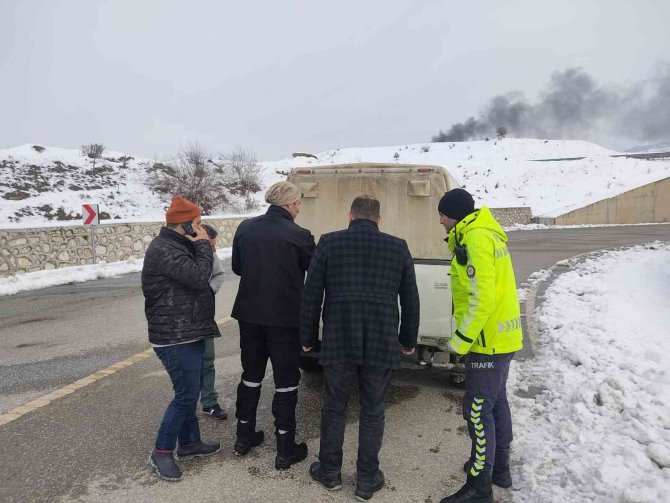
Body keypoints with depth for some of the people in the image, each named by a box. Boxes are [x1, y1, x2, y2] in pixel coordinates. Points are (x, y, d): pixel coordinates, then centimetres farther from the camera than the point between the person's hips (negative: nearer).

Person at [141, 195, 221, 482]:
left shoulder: (179, 246, 14)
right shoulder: (163, 249, -20)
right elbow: (198, 278, -26)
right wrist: (203, 245, -16)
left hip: (188, 333, 10)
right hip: (175, 337, -10)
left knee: (189, 392, 18)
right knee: (186, 395, -4)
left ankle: (189, 442, 32)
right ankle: (162, 452, 12)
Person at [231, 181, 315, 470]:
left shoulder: (245, 228, -1)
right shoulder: (299, 235, -15)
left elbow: (237, 267, 11)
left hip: (250, 315, 5)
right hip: (284, 319, -5)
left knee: (251, 375, 19)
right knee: (286, 382, 7)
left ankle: (244, 438, 32)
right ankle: (285, 450, 16)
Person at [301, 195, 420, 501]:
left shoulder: (329, 243, -1)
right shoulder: (398, 247, 3)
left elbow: (311, 296, 0)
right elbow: (411, 301, 7)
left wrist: (308, 338, 10)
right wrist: (408, 340, 19)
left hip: (338, 342, 0)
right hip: (382, 345, 1)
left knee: (334, 408, 16)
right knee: (372, 412, 14)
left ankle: (330, 472, 30)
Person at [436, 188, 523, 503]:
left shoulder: (475, 240, -20)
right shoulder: (487, 235, 12)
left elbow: (482, 299, -25)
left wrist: (460, 340, -20)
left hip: (488, 339, -11)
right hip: (501, 336, 11)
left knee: (478, 410, -2)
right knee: (496, 402, 20)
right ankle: (499, 468, 35)